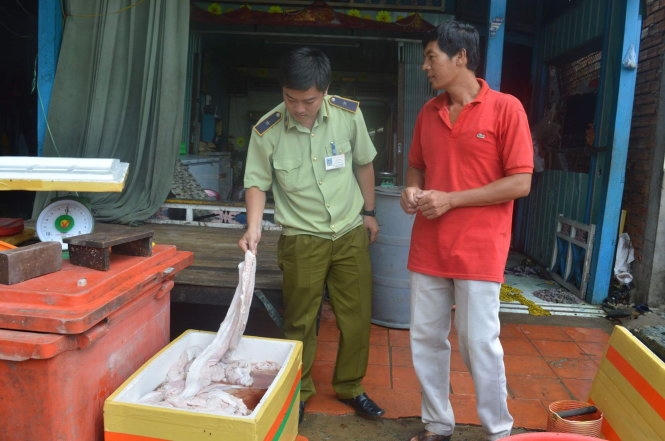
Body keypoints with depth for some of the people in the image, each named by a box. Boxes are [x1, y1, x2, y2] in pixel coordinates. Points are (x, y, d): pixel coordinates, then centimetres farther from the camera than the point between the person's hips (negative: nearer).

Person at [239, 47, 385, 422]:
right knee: (300, 322, 7)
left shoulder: (349, 114, -8)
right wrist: (254, 227, -17)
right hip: (302, 240, -2)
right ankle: (299, 393, 30)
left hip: (351, 233, 2)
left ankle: (350, 387, 32)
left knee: (357, 317, 10)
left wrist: (369, 212, 11)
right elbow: (258, 183, -2)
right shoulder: (267, 131, -13)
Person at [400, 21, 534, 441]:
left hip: (478, 250, -5)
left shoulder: (505, 108, -7)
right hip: (427, 248, 6)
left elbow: (520, 183, -10)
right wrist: (412, 190, -3)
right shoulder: (428, 112, 10)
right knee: (426, 339, 11)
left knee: (479, 344, 3)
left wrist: (451, 199, -15)